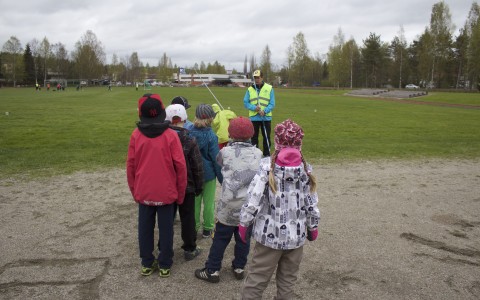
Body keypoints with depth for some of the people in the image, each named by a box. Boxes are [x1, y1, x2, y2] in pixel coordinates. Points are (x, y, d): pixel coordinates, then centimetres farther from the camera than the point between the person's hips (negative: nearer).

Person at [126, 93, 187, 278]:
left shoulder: (136, 135, -6)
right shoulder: (171, 135, -12)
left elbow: (130, 165, 0)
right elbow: (180, 166, -10)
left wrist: (134, 190, 13)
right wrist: (180, 192, 1)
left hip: (143, 192, 2)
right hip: (166, 192, -2)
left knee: (145, 228, 15)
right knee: (165, 228, 11)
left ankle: (147, 264, 26)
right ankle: (165, 265, 21)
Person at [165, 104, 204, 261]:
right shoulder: (190, 141, -15)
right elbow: (198, 167, -10)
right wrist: (198, 186, 3)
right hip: (187, 187, -2)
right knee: (187, 218, 9)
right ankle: (189, 249, 18)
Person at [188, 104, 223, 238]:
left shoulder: (189, 132, -9)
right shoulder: (211, 136, -18)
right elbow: (216, 159, -13)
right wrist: (222, 178, -3)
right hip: (208, 173, -3)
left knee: (195, 200, 17)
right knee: (208, 202, 11)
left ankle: (194, 226, 29)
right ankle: (207, 228, 21)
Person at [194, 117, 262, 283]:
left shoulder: (226, 152, -9)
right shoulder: (258, 153, -2)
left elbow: (217, 160, 11)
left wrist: (231, 144, 23)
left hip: (229, 205, -2)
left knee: (220, 239, 10)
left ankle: (212, 271, 18)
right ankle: (239, 268, 31)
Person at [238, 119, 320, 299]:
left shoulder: (267, 166, -13)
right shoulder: (305, 169, -5)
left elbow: (253, 199, -14)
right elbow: (311, 204, -1)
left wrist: (243, 222, -1)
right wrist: (313, 227, 14)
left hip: (270, 234, -2)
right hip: (296, 235, 3)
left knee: (256, 279, 10)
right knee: (288, 281, 19)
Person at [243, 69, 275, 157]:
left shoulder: (269, 88, 0)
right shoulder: (250, 89, 5)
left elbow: (272, 103, -3)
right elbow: (245, 103, 3)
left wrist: (265, 111, -18)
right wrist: (254, 107, -15)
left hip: (266, 117, -1)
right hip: (254, 118, 1)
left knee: (266, 137, 5)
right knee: (254, 137, 8)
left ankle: (267, 155, 15)